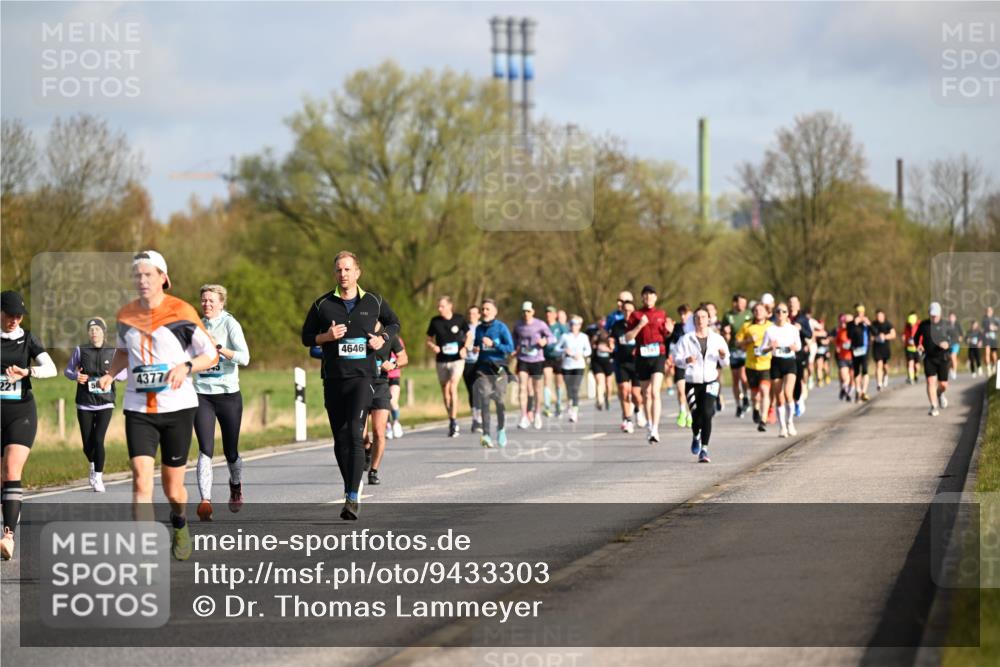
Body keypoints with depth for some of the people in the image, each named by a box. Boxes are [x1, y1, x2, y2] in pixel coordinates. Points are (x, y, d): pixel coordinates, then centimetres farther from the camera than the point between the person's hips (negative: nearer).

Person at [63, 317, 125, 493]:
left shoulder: (113, 352, 2)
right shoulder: (81, 350, 1)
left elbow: (124, 374, 10)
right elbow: (68, 370, 10)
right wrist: (75, 376, -13)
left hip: (105, 404, -1)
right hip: (85, 404, 1)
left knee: (98, 440, -16)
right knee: (88, 445, 3)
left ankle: (98, 477, -5)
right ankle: (93, 464, 37)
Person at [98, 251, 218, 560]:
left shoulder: (181, 312, -7)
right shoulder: (126, 315, 5)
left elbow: (211, 355, -2)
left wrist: (185, 367, -20)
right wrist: (111, 373, 7)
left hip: (177, 408, -2)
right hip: (138, 410, 2)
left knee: (173, 487, 7)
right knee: (141, 478, -16)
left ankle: (180, 526, 42)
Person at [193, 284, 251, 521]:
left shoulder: (230, 324, -7)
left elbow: (244, 357, -20)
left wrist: (217, 347, -27)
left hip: (229, 395, -3)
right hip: (202, 395, 3)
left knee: (231, 452, 9)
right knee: (205, 450, -13)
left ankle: (236, 486, 40)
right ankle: (205, 501, -19)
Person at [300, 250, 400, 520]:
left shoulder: (373, 302, 5)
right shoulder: (322, 304, 5)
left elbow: (394, 323, 22)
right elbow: (306, 337, 10)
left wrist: (383, 338, 1)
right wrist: (327, 336, -10)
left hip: (362, 377, -2)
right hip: (333, 379, 2)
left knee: (355, 434, -17)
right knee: (340, 439, 6)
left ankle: (353, 497, -21)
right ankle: (351, 488, 22)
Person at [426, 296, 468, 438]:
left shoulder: (459, 320, -3)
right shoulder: (435, 321, 2)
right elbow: (429, 340, 11)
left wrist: (465, 348, -6)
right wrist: (433, 347, -10)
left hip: (457, 359, -3)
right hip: (441, 361, 3)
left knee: (452, 388, -18)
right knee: (445, 392, 7)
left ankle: (454, 421, -16)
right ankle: (451, 421, 20)